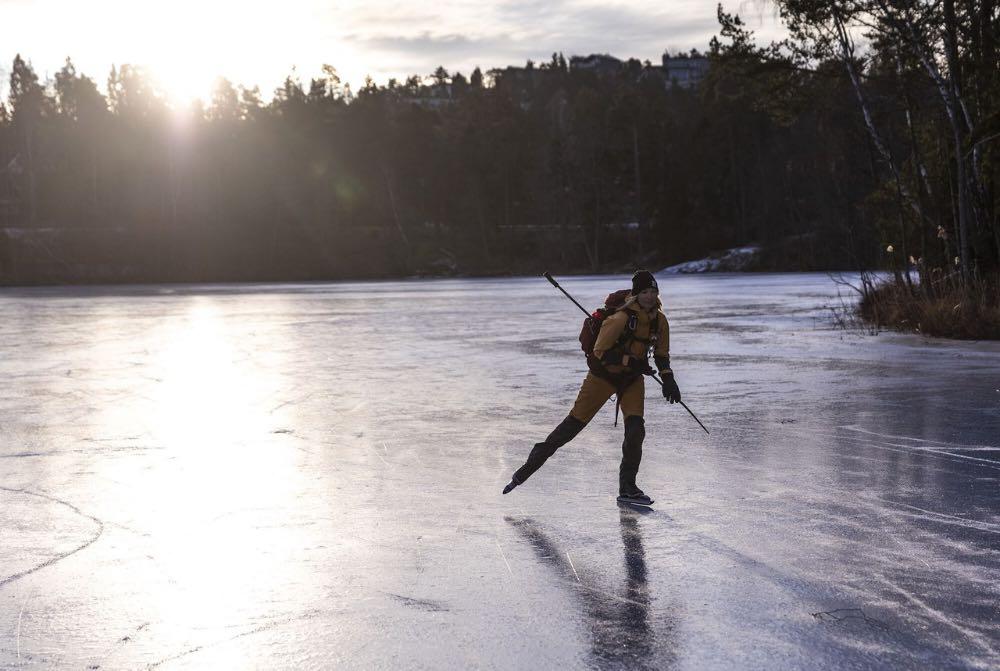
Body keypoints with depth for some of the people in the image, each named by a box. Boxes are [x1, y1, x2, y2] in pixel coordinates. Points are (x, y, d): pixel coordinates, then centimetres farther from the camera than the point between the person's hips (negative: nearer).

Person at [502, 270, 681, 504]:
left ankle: (627, 488, 2)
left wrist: (668, 379, -1)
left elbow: (662, 354, 10)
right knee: (575, 422, -3)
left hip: (633, 379, 5)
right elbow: (600, 353, -23)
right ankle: (529, 467, 8)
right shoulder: (621, 318, -26)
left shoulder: (660, 320, -5)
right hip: (604, 374, -5)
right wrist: (630, 361, -29)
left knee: (636, 429, -11)